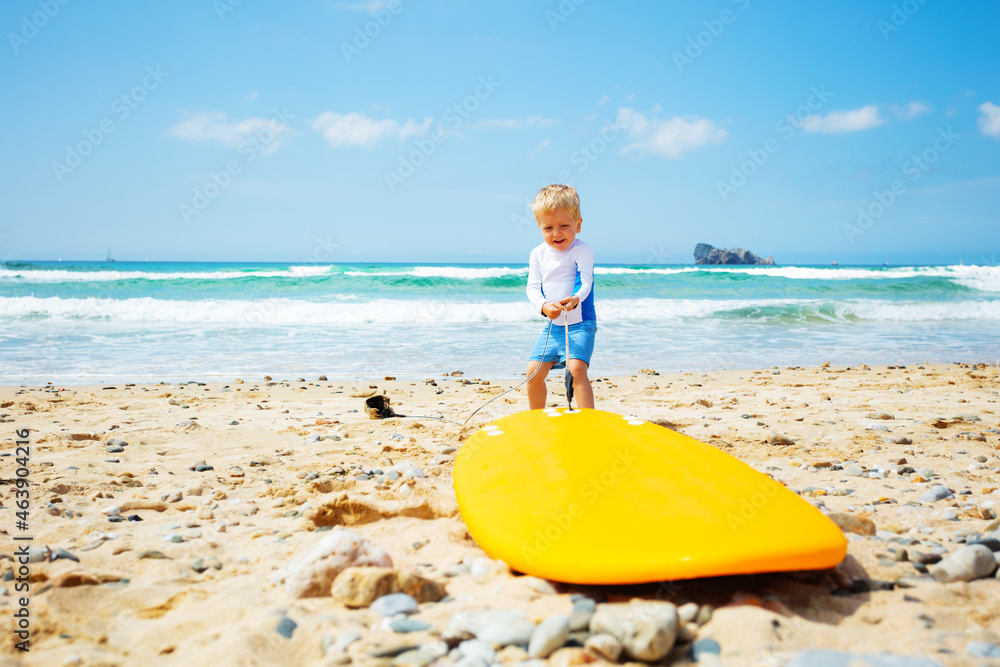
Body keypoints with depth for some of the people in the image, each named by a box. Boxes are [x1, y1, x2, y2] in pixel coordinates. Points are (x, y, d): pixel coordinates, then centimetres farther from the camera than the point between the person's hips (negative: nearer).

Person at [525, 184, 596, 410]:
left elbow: (586, 282, -19)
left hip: (580, 324, -5)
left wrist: (575, 299, -41)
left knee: (577, 368, -23)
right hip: (552, 325, 5)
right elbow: (532, 287, -1)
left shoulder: (581, 250, -9)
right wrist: (544, 306, -22)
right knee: (534, 371, 4)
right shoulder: (538, 254, 4)